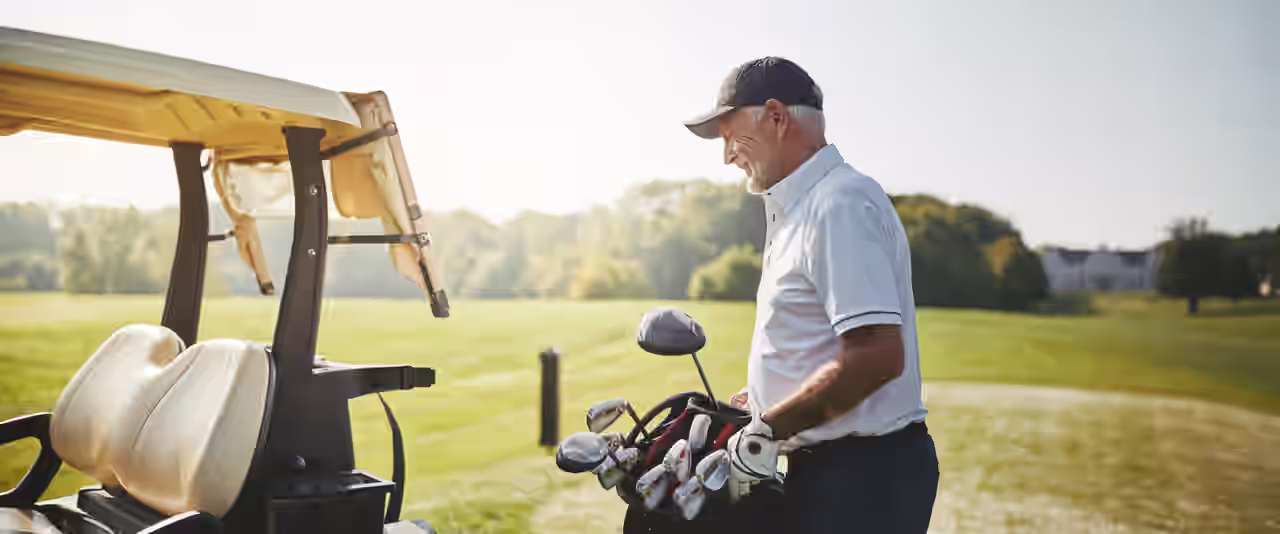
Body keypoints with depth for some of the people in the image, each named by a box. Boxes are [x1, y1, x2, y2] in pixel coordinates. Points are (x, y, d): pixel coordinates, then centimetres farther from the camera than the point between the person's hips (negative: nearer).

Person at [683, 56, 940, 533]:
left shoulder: (840, 203, -16)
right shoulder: (798, 208, 17)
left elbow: (878, 355, -25)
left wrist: (768, 431, -20)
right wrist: (750, 403, 16)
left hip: (862, 474, -10)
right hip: (824, 468, 10)